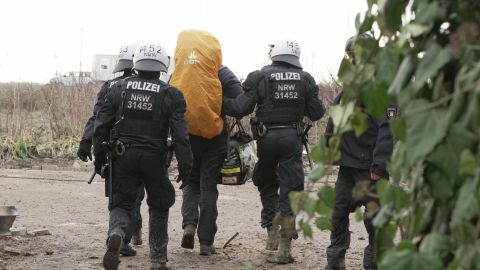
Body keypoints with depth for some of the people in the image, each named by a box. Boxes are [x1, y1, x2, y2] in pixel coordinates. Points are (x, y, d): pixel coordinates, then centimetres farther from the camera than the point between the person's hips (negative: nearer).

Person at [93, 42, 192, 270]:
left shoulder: (119, 89, 4)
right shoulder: (170, 95, -2)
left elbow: (101, 126, 4)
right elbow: (180, 134, -8)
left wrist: (99, 157, 12)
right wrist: (185, 166, -4)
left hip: (123, 156, 1)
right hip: (154, 158, -1)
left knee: (121, 202, 9)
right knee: (159, 206, 16)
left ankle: (116, 232, -26)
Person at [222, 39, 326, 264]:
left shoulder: (260, 77, -6)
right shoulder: (305, 79, 2)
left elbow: (241, 108, -12)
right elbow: (316, 113, 4)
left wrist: (221, 102, 3)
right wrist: (320, 105, 26)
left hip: (267, 138, -1)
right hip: (292, 138, 1)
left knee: (267, 186, 20)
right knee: (290, 191, 3)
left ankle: (272, 233, 17)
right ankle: (284, 247, -1)